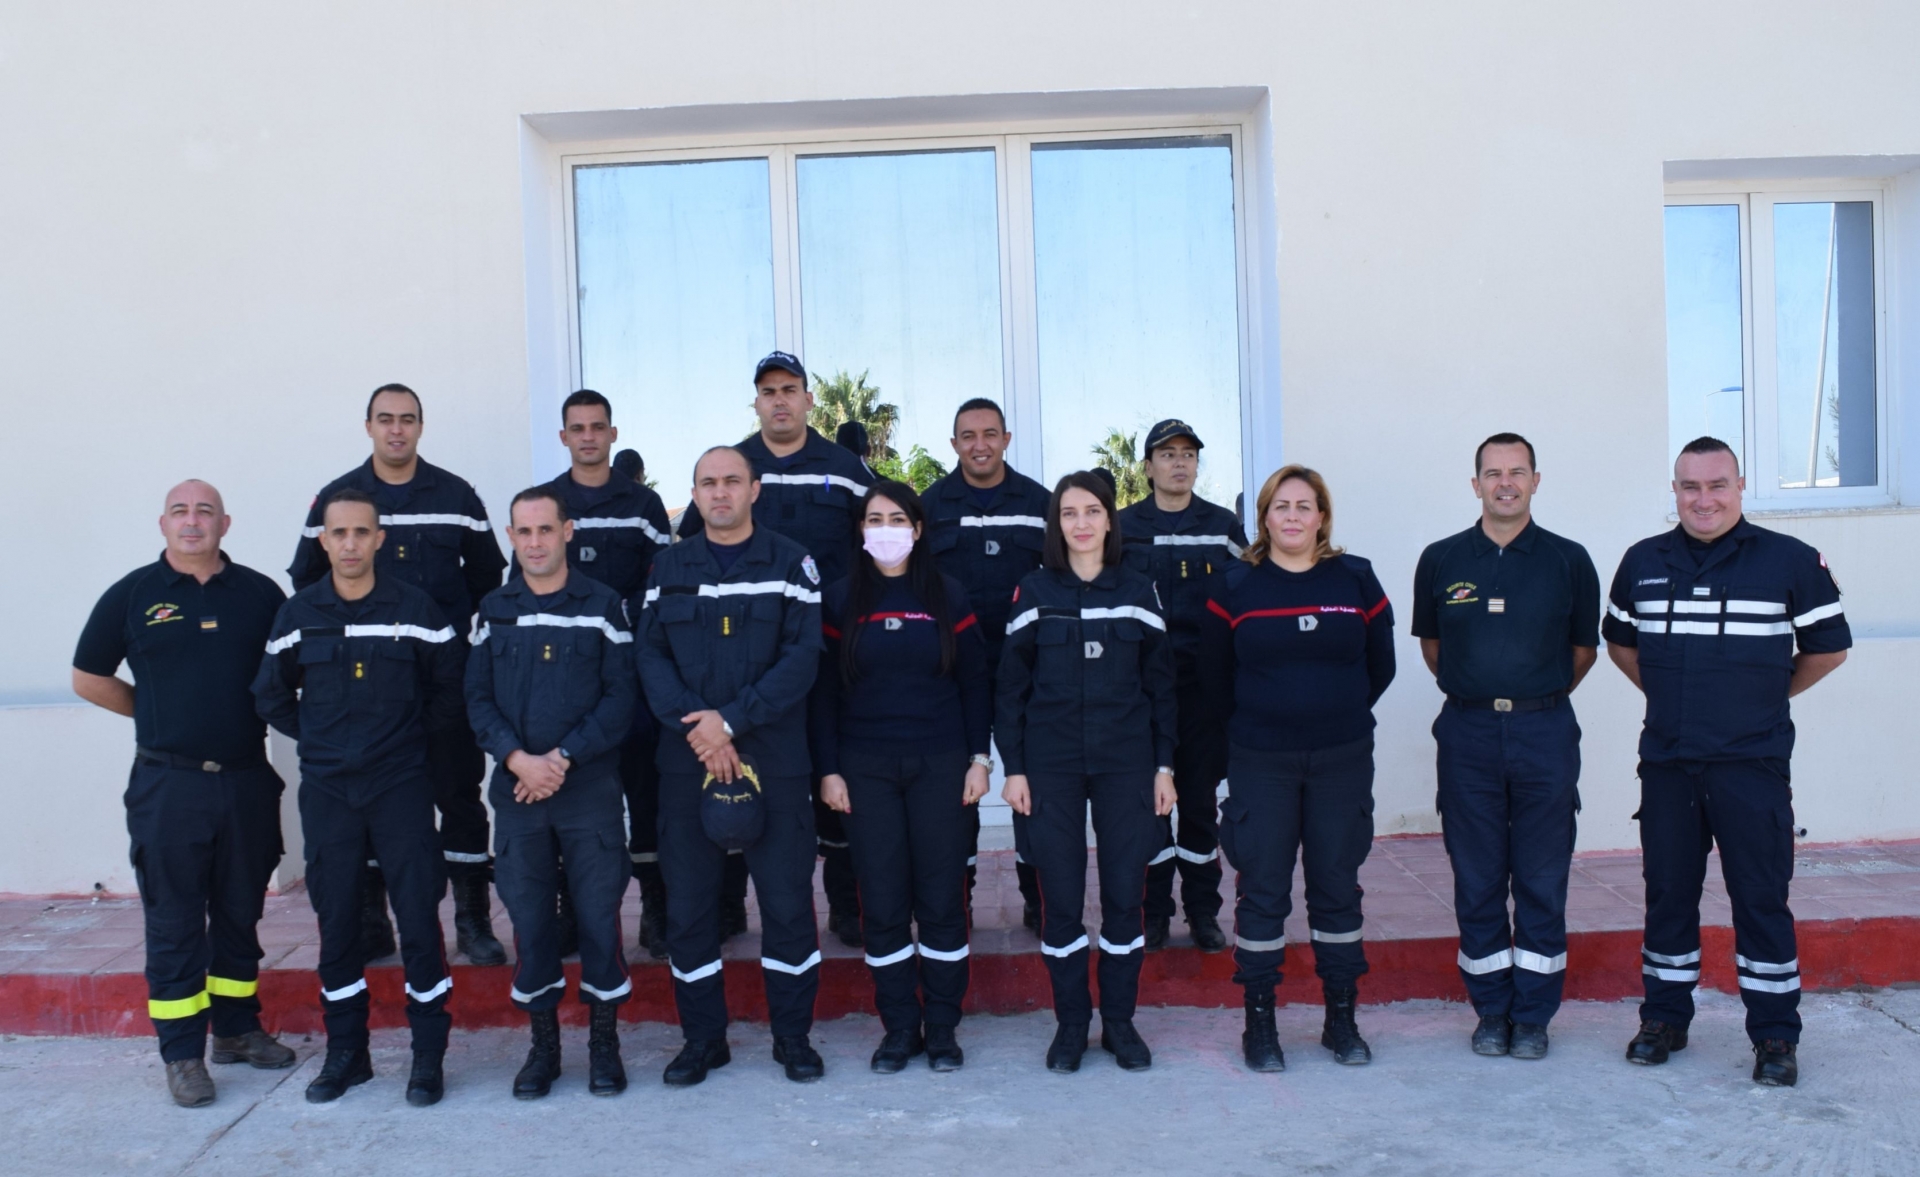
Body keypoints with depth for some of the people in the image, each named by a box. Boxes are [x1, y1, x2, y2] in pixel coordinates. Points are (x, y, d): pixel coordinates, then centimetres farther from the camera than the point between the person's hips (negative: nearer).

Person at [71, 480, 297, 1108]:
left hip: (247, 779, 2)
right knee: (173, 921, 2)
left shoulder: (259, 593, 3)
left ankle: (237, 1028, 27)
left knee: (241, 911, 13)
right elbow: (88, 678, 8)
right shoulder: (133, 594, 1)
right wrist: (162, 718, 5)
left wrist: (253, 714, 1)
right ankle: (182, 1053, 11)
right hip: (168, 785, -2)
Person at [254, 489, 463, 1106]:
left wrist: (417, 734, 3)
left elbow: (452, 686, 5)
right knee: (336, 922, 9)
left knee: (418, 917, -3)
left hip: (402, 786, -2)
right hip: (326, 792, 3)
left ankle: (429, 1055, 9)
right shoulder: (298, 614, 3)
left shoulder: (414, 608, -3)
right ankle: (345, 1052, 22)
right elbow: (271, 696, 15)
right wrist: (316, 738, 9)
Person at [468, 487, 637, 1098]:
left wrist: (563, 758, -14)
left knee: (599, 915, 2)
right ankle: (543, 1042, 22)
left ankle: (603, 1041, 17)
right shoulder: (494, 610, 9)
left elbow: (620, 698, -4)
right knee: (529, 918, 8)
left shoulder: (603, 605, 1)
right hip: (516, 790, 2)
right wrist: (518, 758, -11)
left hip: (591, 789, -2)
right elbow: (477, 699, 5)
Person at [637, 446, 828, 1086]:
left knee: (788, 900, 4)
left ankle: (793, 1035, 19)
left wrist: (732, 719, -15)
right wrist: (694, 727, -14)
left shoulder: (790, 562, 2)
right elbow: (651, 655, 1)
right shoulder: (669, 566, 9)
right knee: (688, 905, 7)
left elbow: (803, 655, -7)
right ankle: (702, 1038, 22)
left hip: (775, 760, -2)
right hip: (686, 761, 2)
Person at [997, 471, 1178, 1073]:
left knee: (1124, 894, 3)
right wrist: (1013, 766, -2)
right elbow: (1012, 684, 3)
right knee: (1060, 898, 2)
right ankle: (1070, 1024, 17)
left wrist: (1164, 764, 2)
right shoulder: (1034, 592, 2)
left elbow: (1160, 681, 7)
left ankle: (1119, 1020, 19)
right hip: (1052, 764, -1)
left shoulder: (1138, 590, 5)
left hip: (1126, 762, 1)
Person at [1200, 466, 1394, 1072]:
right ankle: (1259, 1024, 15)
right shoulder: (1234, 585, -2)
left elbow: (1381, 666, 11)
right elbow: (1214, 675, 7)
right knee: (1262, 891, 3)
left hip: (1343, 760, 1)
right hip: (1261, 764, -1)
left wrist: (1342, 713, 13)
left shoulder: (1356, 579, 1)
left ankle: (1342, 1021, 22)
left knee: (1337, 887, 9)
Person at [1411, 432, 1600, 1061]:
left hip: (1545, 733, 0)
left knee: (1542, 881, 4)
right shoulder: (1441, 559, 4)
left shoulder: (1568, 560, 2)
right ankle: (1492, 1012, 19)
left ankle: (1533, 1016, 16)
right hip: (1467, 734, 1)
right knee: (1477, 881, 6)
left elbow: (1584, 647, 13)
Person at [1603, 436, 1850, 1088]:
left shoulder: (1790, 561, -3)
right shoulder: (1643, 562, 6)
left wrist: (1770, 695, 11)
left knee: (1761, 898, 2)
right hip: (1666, 763, 3)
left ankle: (1775, 1034, 14)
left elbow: (1829, 646, 8)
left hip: (1753, 764, -3)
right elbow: (1619, 642, 21)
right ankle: (1664, 1018, 23)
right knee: (1667, 893, 10)